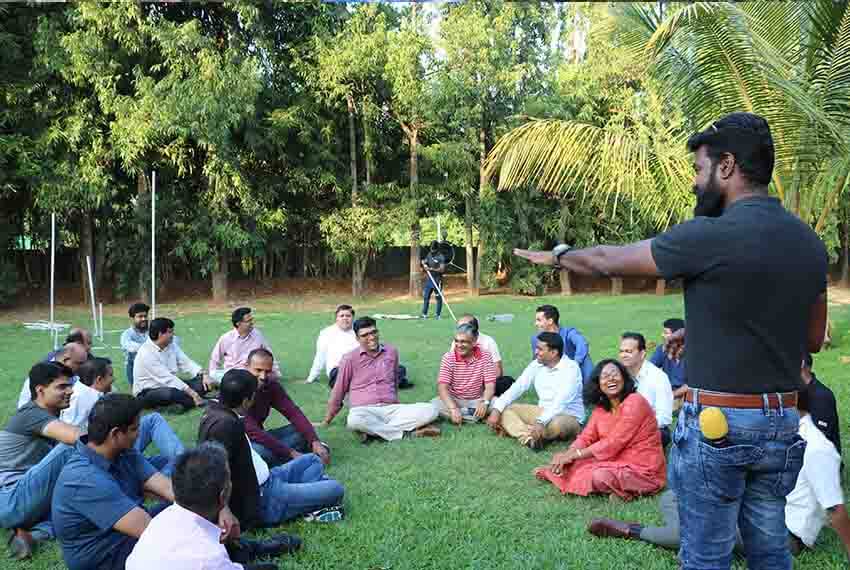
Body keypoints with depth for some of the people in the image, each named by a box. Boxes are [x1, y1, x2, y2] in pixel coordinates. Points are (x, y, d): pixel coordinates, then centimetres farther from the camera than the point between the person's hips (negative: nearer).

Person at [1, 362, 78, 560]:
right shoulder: (31, 414, -10)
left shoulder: (48, 417, 20)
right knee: (69, 448, -23)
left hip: (22, 497, 9)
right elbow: (77, 437, -26)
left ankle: (36, 530, -13)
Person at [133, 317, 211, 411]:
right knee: (170, 393, -39)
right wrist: (191, 393, -30)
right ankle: (196, 401, -18)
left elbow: (186, 363, 3)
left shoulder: (171, 345, 2)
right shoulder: (146, 353, -22)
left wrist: (203, 375, -16)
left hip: (169, 386, 8)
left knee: (203, 383, -7)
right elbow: (166, 378, -27)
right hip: (147, 393, -8)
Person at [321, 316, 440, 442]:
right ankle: (409, 432, -24)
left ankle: (373, 431, -24)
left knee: (431, 410, -21)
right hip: (364, 410, -3)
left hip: (391, 409, 3)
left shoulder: (391, 352, 10)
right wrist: (328, 419, 16)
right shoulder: (350, 359, 1)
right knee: (354, 421, -40)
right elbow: (339, 390, 10)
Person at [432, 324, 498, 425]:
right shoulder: (448, 358, -8)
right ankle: (477, 417, -24)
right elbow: (442, 387, -16)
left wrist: (484, 402, -33)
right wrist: (453, 408, -33)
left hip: (476, 401, 0)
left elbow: (490, 385, -11)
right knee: (433, 405, -30)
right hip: (453, 400, 0)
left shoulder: (485, 357, -7)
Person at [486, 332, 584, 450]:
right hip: (542, 413, 6)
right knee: (504, 409, -10)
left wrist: (541, 423, -44)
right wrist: (496, 409, -17)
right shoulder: (536, 365, 2)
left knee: (556, 424, -40)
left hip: (568, 417, -6)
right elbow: (517, 387, -4)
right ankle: (529, 437, -35)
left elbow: (560, 402, -31)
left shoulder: (571, 368, -18)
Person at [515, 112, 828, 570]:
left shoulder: (709, 236, -18)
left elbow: (608, 260, -5)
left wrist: (557, 255, 14)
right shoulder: (809, 242, 5)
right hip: (783, 424, 7)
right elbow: (813, 340, 14)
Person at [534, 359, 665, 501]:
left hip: (644, 470, -7)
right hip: (618, 461, 7)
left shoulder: (634, 402, -19)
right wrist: (566, 455, -20)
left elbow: (613, 443, -23)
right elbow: (586, 437, 1)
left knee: (601, 476, -30)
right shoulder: (601, 408, 6)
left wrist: (573, 455, -20)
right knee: (570, 464, -6)